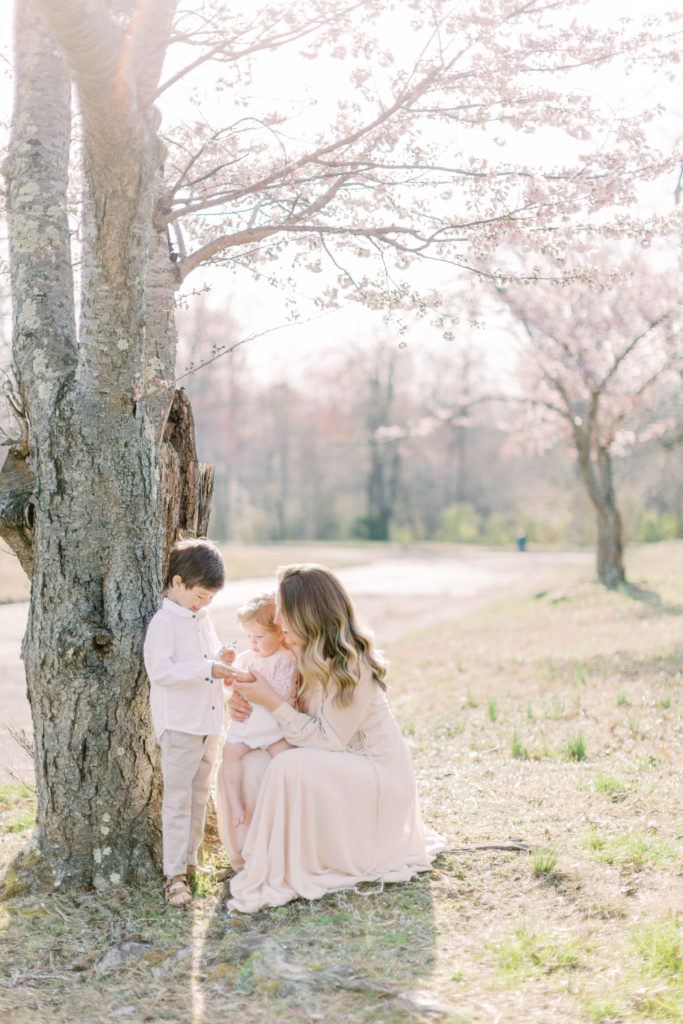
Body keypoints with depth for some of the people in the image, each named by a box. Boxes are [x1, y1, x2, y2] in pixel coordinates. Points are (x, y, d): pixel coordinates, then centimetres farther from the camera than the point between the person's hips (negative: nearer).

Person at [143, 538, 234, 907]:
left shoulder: (202, 619, 14)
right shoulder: (164, 621, -13)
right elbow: (161, 670, -24)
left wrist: (222, 659, 5)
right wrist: (208, 669, -28)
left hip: (208, 722, 8)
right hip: (178, 724, -8)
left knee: (200, 795, 15)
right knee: (177, 797, -6)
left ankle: (189, 859, 26)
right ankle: (174, 875, -2)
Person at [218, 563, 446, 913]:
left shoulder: (352, 668, -25)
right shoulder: (307, 657, 2)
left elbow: (329, 739, -24)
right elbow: (294, 717, 14)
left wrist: (271, 700, -26)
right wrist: (246, 703, -6)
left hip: (377, 776, -9)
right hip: (336, 768, 9)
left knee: (292, 767, -30)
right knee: (252, 763, -8)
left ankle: (282, 875, -19)